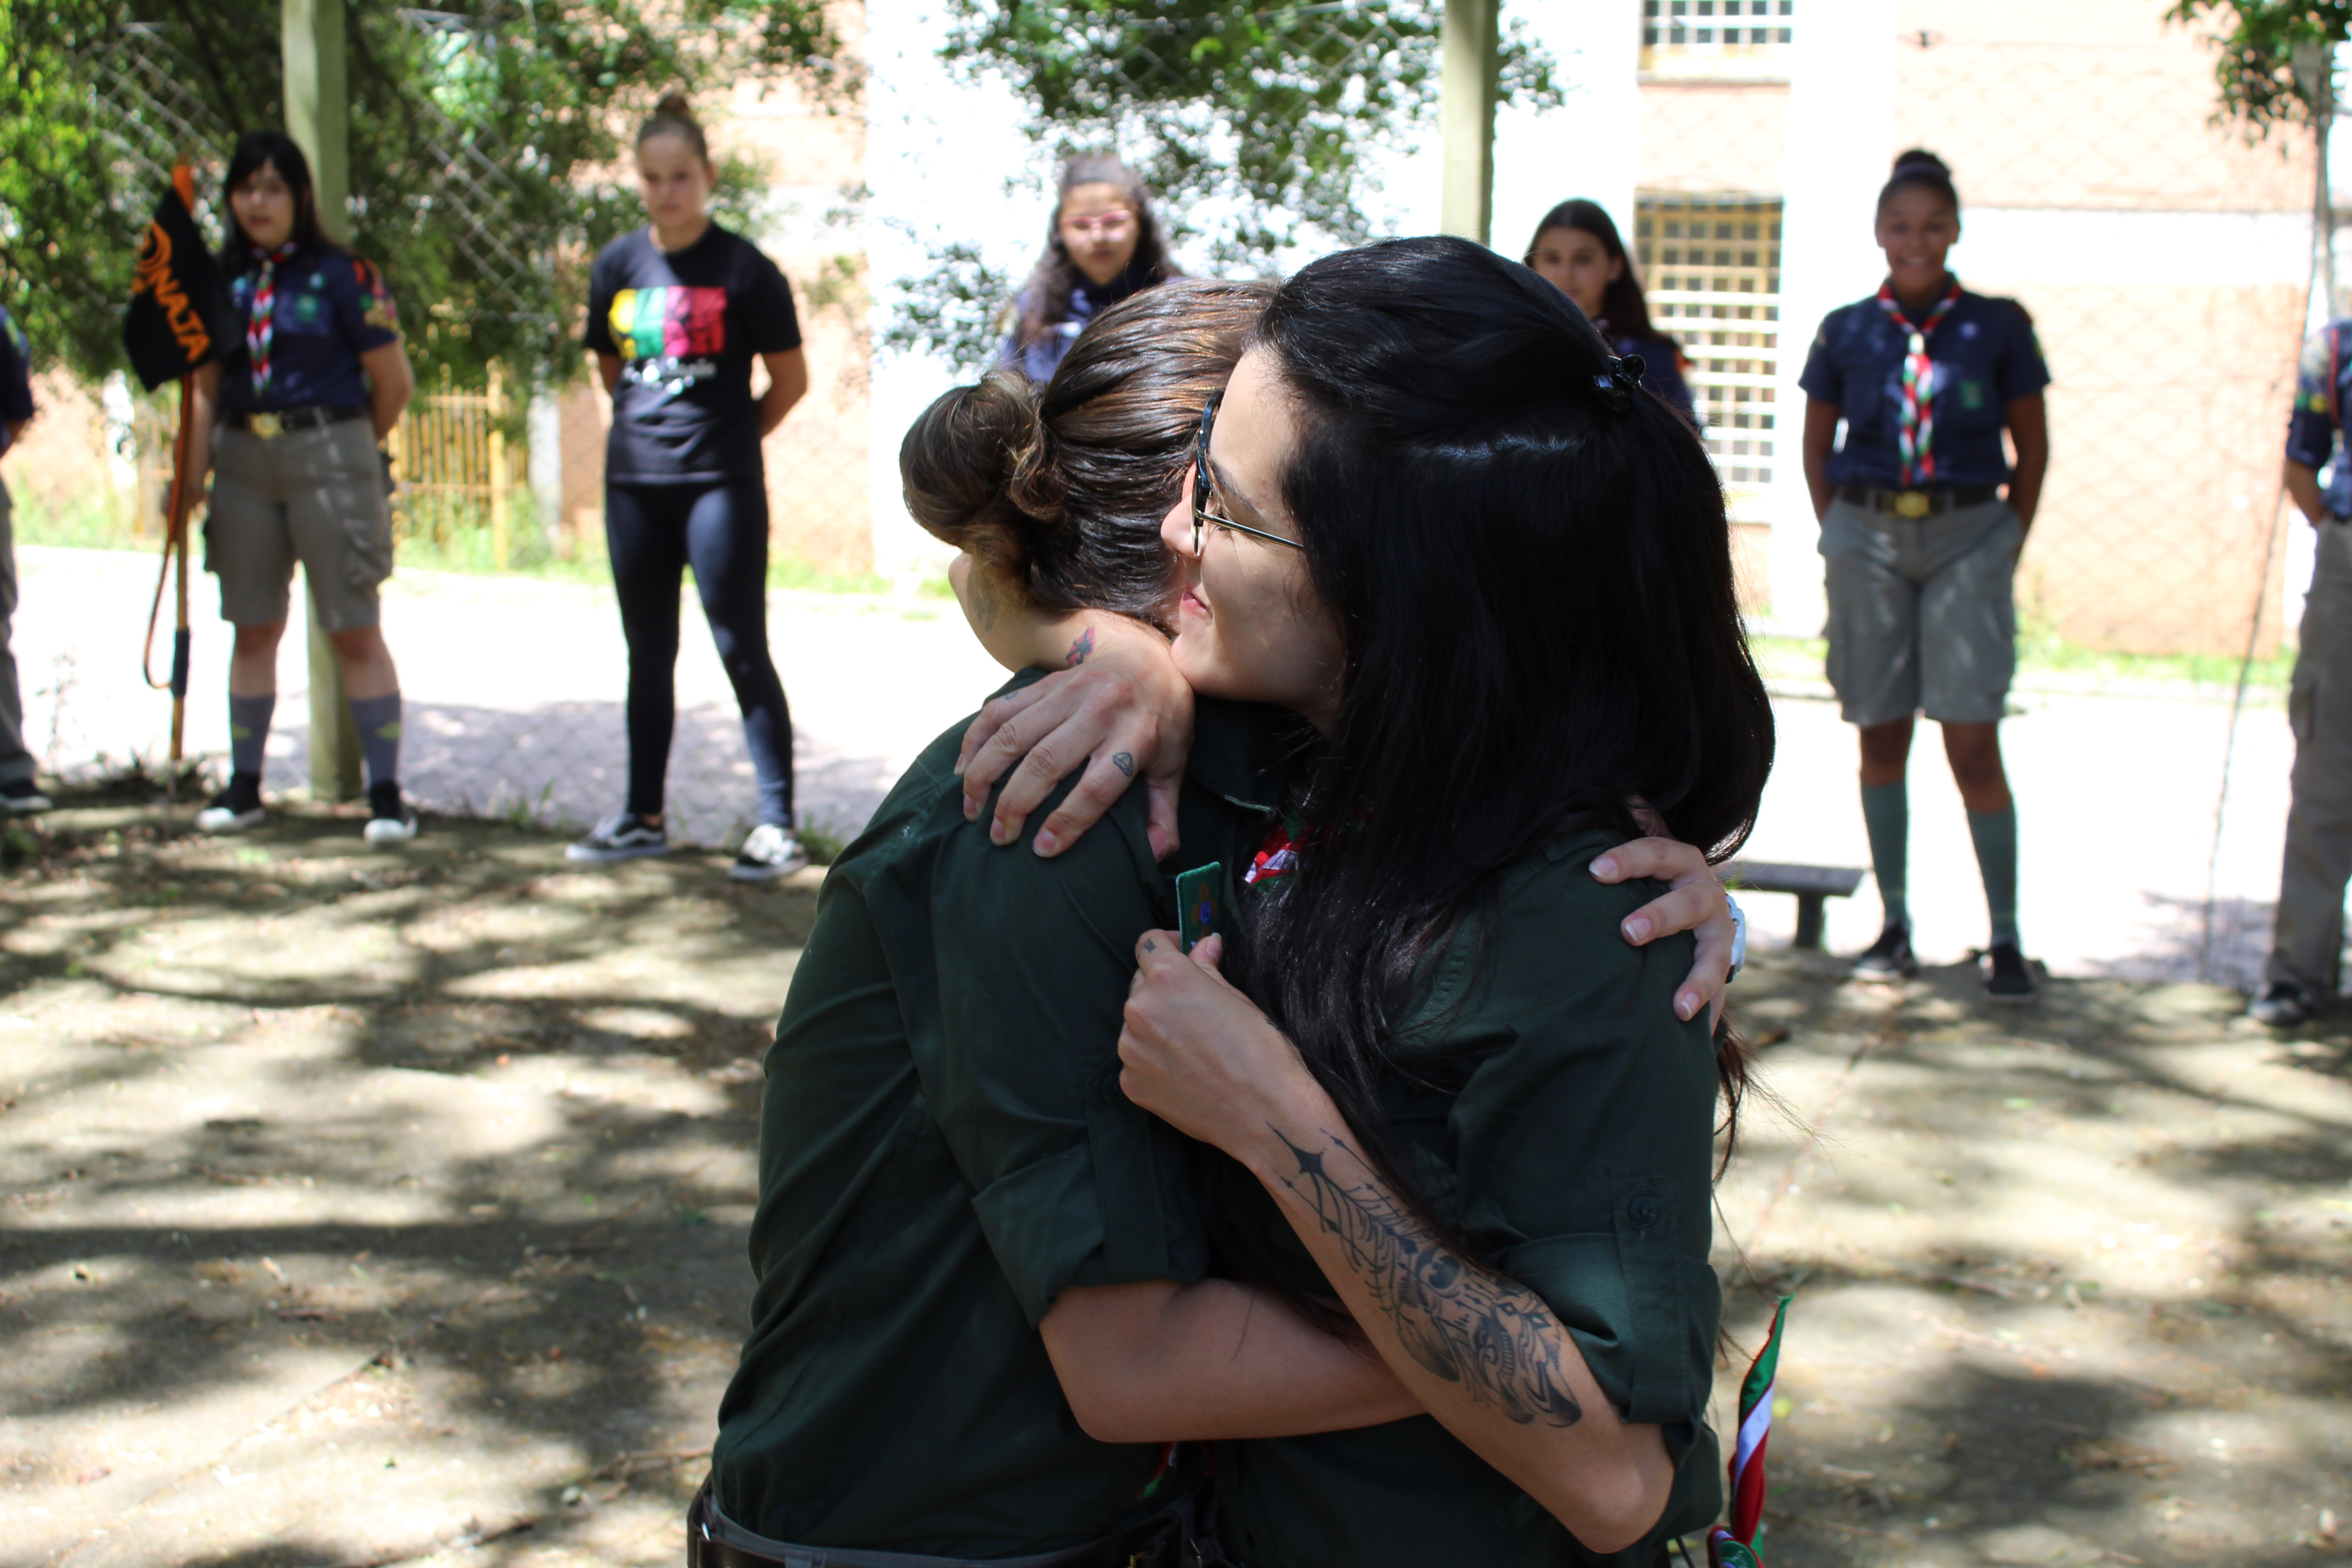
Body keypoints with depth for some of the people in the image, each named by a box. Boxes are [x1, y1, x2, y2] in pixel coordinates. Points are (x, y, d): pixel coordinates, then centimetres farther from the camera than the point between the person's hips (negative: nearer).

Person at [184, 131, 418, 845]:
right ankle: (244, 786, 22)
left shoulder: (343, 275, -6)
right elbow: (206, 390, 12)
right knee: (253, 629, 12)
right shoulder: (222, 279, 8)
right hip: (242, 463, 5)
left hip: (327, 457, -5)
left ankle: (386, 794, 2)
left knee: (356, 632, -2)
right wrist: (191, 478, 4)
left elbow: (395, 382, -2)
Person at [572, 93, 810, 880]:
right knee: (648, 653, 13)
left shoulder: (742, 268, -7)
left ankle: (777, 826, -2)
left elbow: (791, 378, 0)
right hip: (634, 482, 5)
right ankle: (643, 818, 23)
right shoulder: (617, 265, 7)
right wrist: (648, 428, 14)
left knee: (742, 650, -6)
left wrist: (728, 435, 9)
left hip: (720, 485, -5)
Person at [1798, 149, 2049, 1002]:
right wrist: (1840, 539, 7)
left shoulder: (1999, 326, 1)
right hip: (1867, 538, 2)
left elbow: (2033, 447, 7)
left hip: (1967, 538, -2)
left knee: (1973, 741, -8)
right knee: (1881, 737, 6)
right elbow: (1816, 448, 14)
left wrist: (2008, 545, 3)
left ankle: (2005, 940, 1)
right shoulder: (1846, 331, 4)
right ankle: (1895, 927, 16)